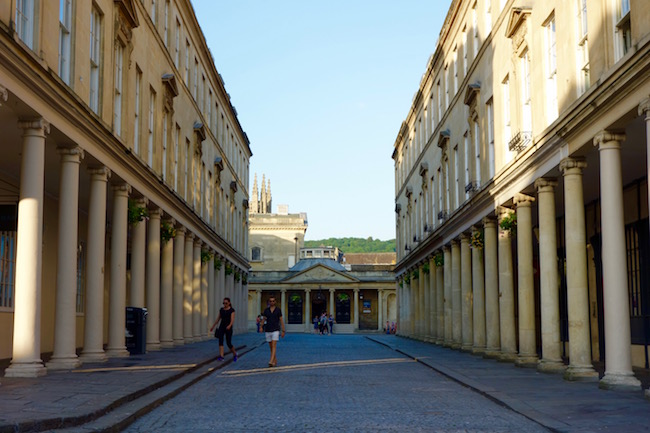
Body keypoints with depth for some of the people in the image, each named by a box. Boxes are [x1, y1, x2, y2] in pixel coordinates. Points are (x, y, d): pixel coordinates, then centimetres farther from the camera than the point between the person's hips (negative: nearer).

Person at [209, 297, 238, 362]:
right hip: (221, 327, 4)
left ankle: (234, 354, 25)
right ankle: (221, 356, -22)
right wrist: (213, 326, 19)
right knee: (220, 341, -17)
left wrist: (229, 325, -37)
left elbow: (232, 320, -18)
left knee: (229, 343, -2)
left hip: (228, 328, -4)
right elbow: (218, 319, 17)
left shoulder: (232, 310, -7)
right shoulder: (221, 309, 9)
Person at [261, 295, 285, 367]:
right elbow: (264, 319, 10)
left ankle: (271, 361, -26)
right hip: (268, 330, 4)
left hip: (275, 330, -3)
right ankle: (275, 360, 24)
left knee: (274, 346, -16)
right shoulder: (266, 310, 6)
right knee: (271, 347, 10)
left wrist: (283, 331, -1)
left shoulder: (278, 310, -1)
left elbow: (281, 320, 2)